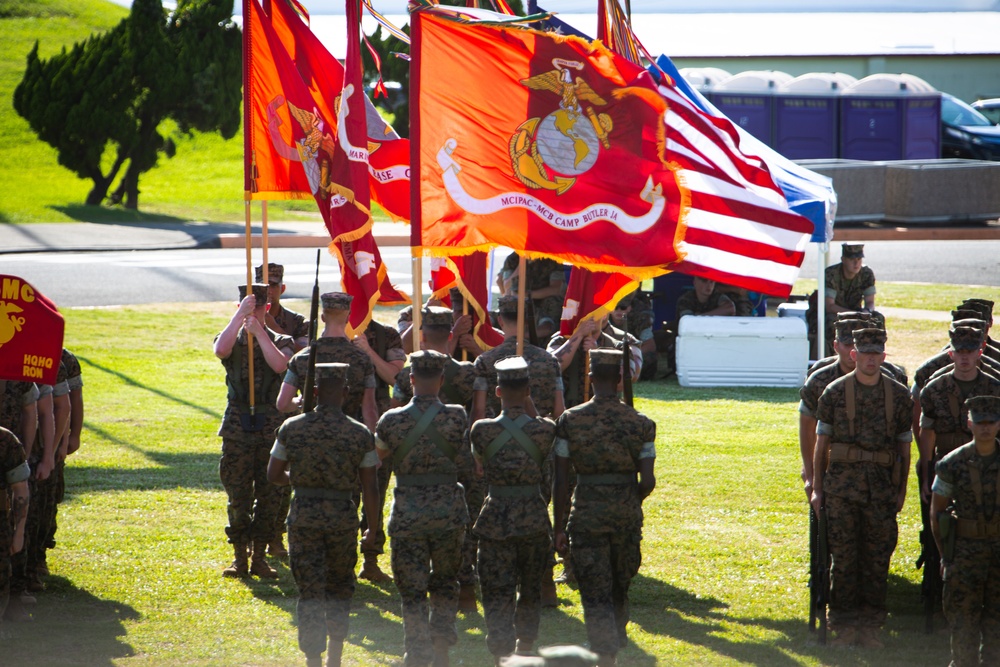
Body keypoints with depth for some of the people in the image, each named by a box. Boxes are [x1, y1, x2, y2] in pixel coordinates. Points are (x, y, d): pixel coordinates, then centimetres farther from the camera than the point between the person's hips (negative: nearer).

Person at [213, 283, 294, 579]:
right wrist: (240, 316, -18)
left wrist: (259, 332, -16)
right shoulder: (233, 340, 8)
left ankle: (259, 557, 11)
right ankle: (239, 557, 8)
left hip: (271, 428, 0)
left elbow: (280, 365, -15)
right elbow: (220, 350, -18)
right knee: (238, 496, -1)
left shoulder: (280, 341, 8)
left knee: (269, 496, 2)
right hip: (238, 429, 0)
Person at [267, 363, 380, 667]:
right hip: (342, 516, 0)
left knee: (310, 592, 3)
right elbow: (370, 487, -4)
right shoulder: (359, 434, -7)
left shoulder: (291, 428, -5)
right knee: (340, 588, 19)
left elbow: (274, 475, 3)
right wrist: (372, 527, 6)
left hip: (304, 515, 0)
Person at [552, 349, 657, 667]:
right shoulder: (640, 424, -3)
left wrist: (559, 527, 3)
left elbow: (561, 481, -4)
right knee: (619, 590, 21)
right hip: (627, 515, 2)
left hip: (587, 514, -2)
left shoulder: (570, 421, -6)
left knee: (596, 594, 0)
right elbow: (648, 482, -5)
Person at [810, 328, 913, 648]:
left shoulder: (899, 395, 5)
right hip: (842, 483, -1)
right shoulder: (835, 392, 2)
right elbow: (821, 442, 6)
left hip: (882, 487, 1)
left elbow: (905, 446, 10)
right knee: (844, 558, -1)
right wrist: (817, 488, 3)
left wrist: (901, 490, 7)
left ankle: (870, 626, 10)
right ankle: (844, 627, 6)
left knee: (878, 559, 2)